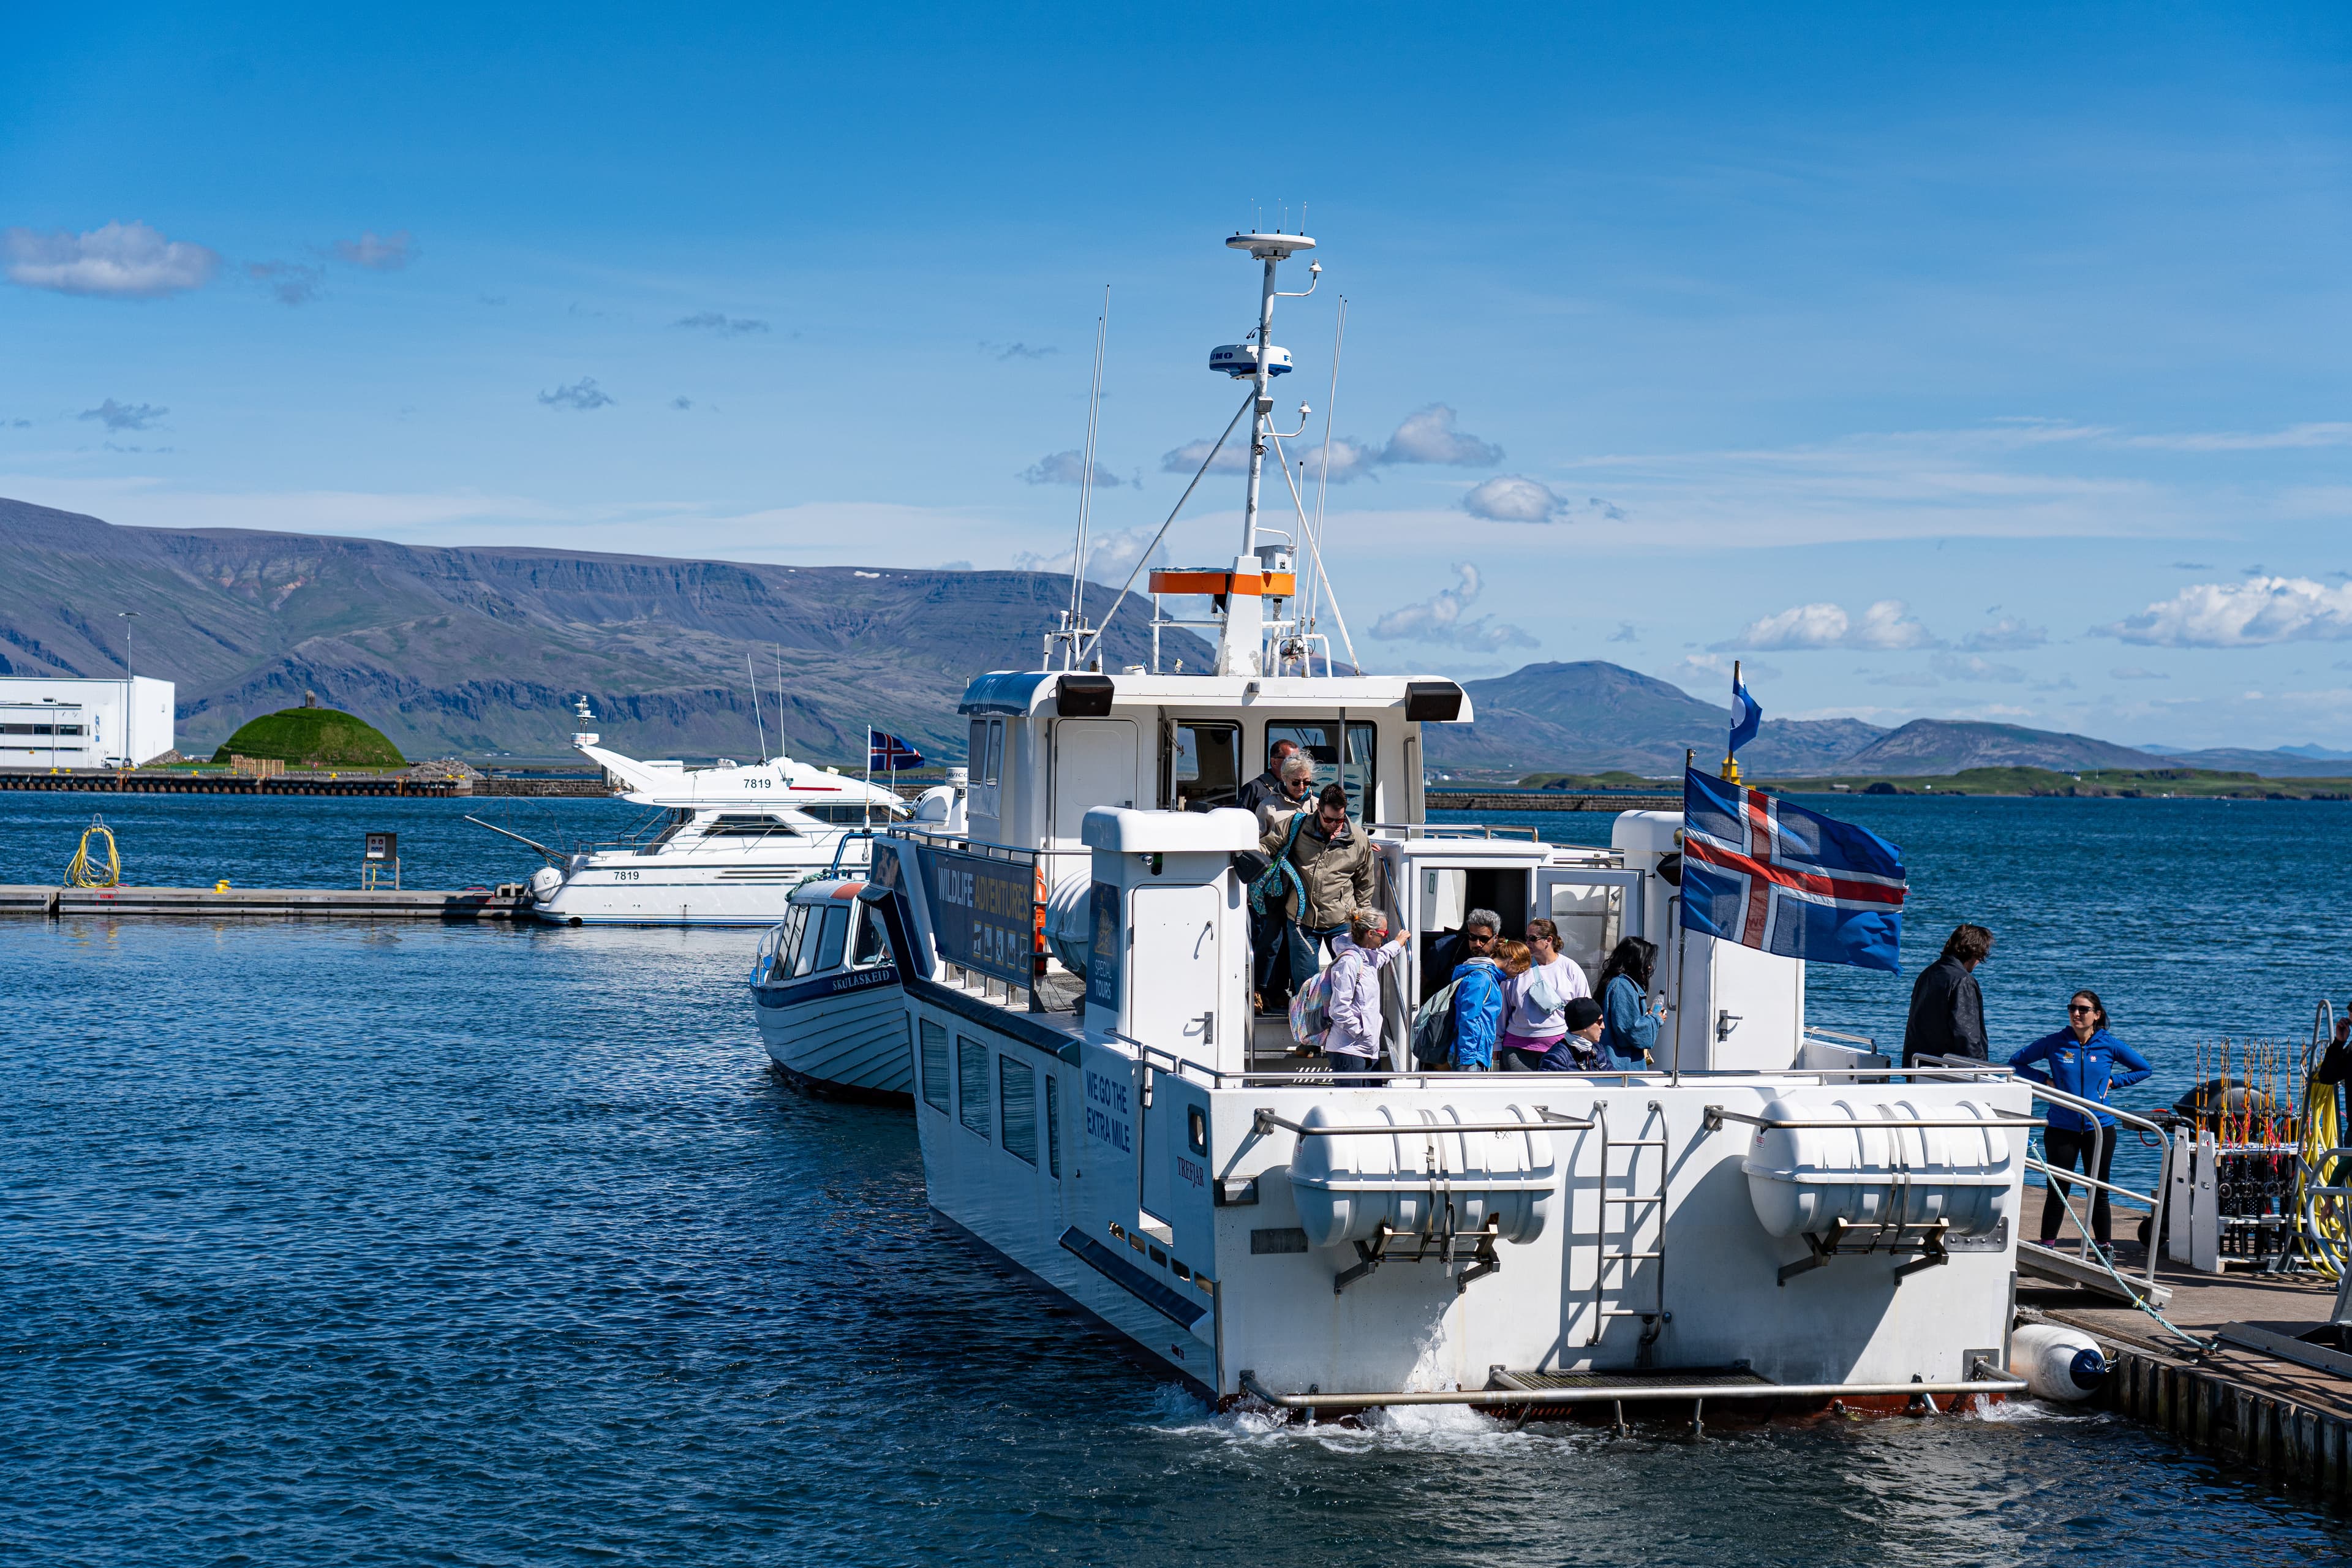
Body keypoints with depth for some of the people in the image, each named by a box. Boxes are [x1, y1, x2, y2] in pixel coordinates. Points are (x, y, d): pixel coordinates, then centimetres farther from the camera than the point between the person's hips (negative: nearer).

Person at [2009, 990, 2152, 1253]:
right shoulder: (2054, 1043, -2)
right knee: (2057, 1192, 1)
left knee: (2099, 1192, 7)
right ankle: (2046, 1248, 10)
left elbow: (2144, 1068, 12)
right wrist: (2045, 1080, -3)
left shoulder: (2109, 1045, 0)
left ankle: (2104, 1250, 15)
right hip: (2061, 1129, -1)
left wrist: (2113, 1081, 1)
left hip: (2099, 1127, 1)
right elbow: (2016, 1063, 8)